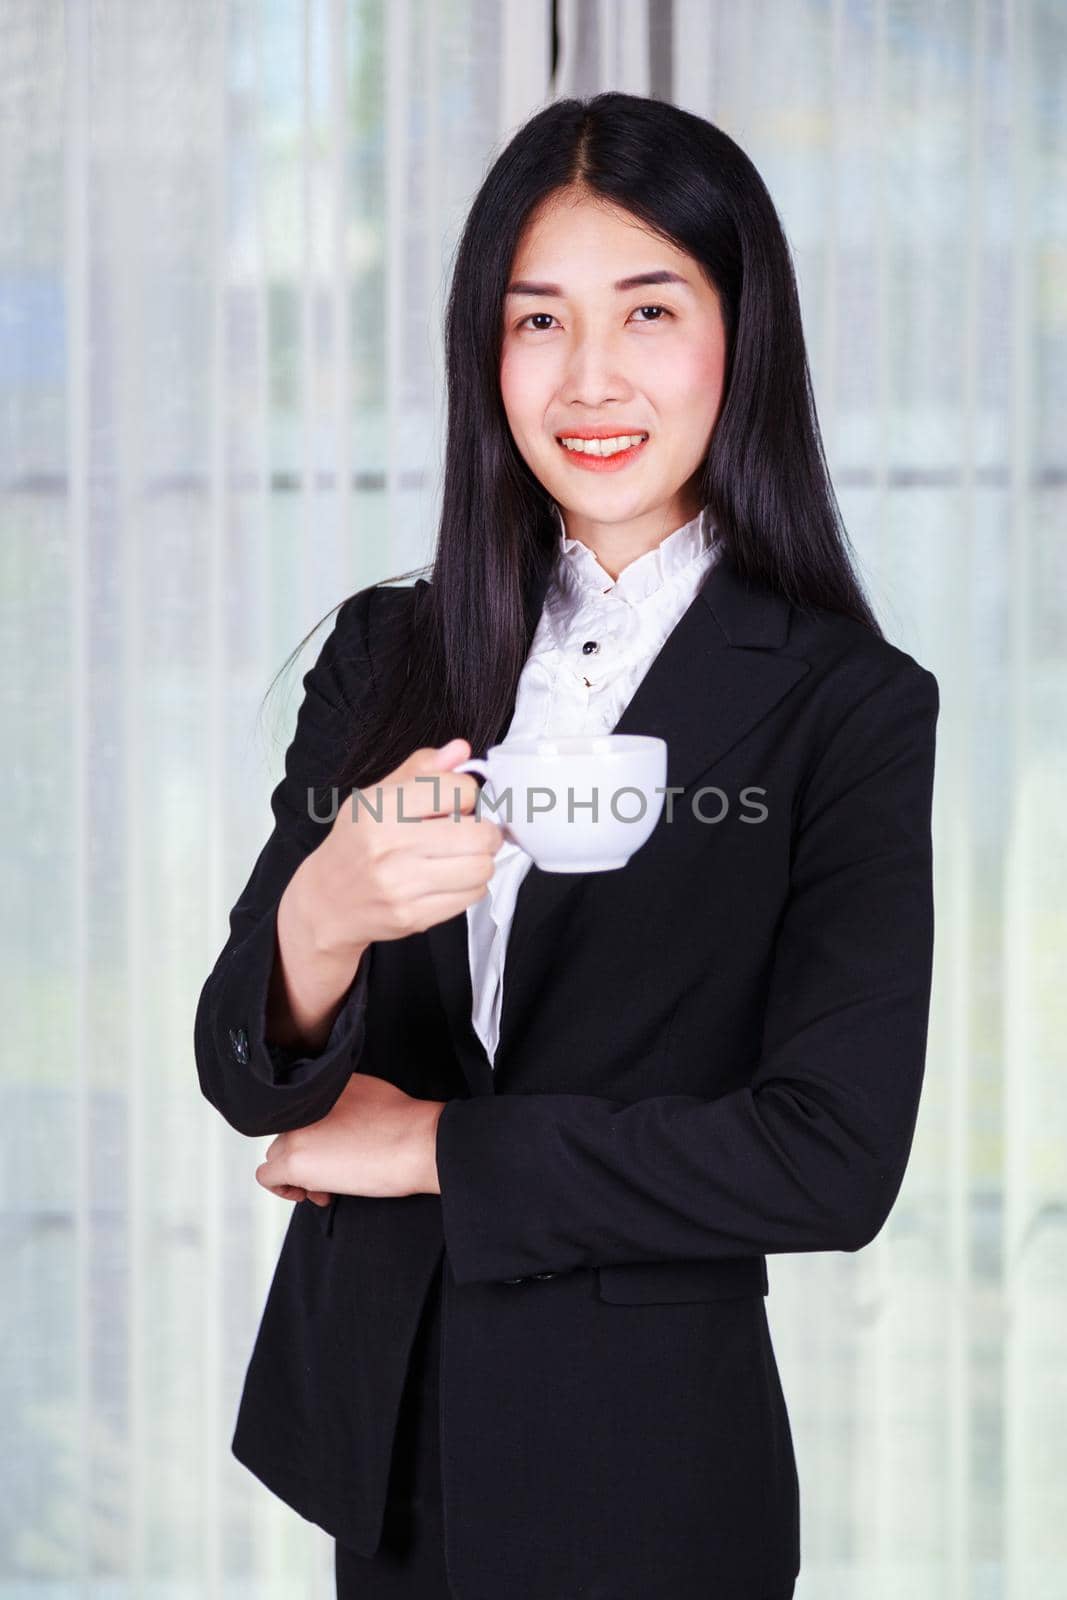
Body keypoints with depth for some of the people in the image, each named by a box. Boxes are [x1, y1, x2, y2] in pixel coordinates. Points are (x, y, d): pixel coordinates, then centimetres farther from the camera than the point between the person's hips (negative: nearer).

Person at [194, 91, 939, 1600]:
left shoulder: (849, 708, -8)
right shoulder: (390, 652, 2)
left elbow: (836, 1158, -16)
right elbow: (248, 1080, -5)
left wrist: (439, 1144, -11)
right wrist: (319, 922, -27)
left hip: (644, 1457, -3)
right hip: (377, 1419, 4)